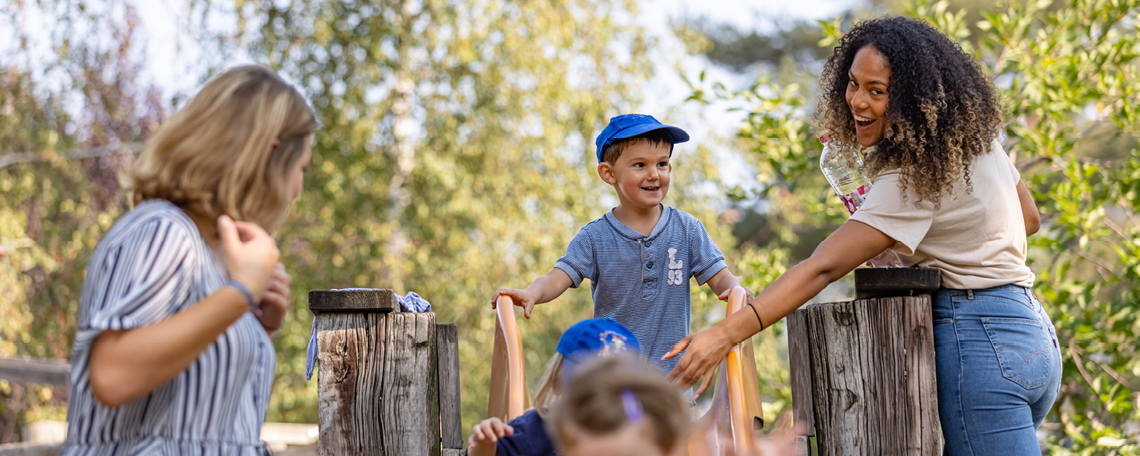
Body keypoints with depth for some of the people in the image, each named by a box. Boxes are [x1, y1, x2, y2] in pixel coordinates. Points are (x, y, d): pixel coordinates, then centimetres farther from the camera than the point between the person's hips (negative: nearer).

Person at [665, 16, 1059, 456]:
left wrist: (725, 335, -30)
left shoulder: (913, 180, -18)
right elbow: (1027, 219, 23)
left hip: (979, 338, -10)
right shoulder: (975, 137, 9)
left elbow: (823, 267, -25)